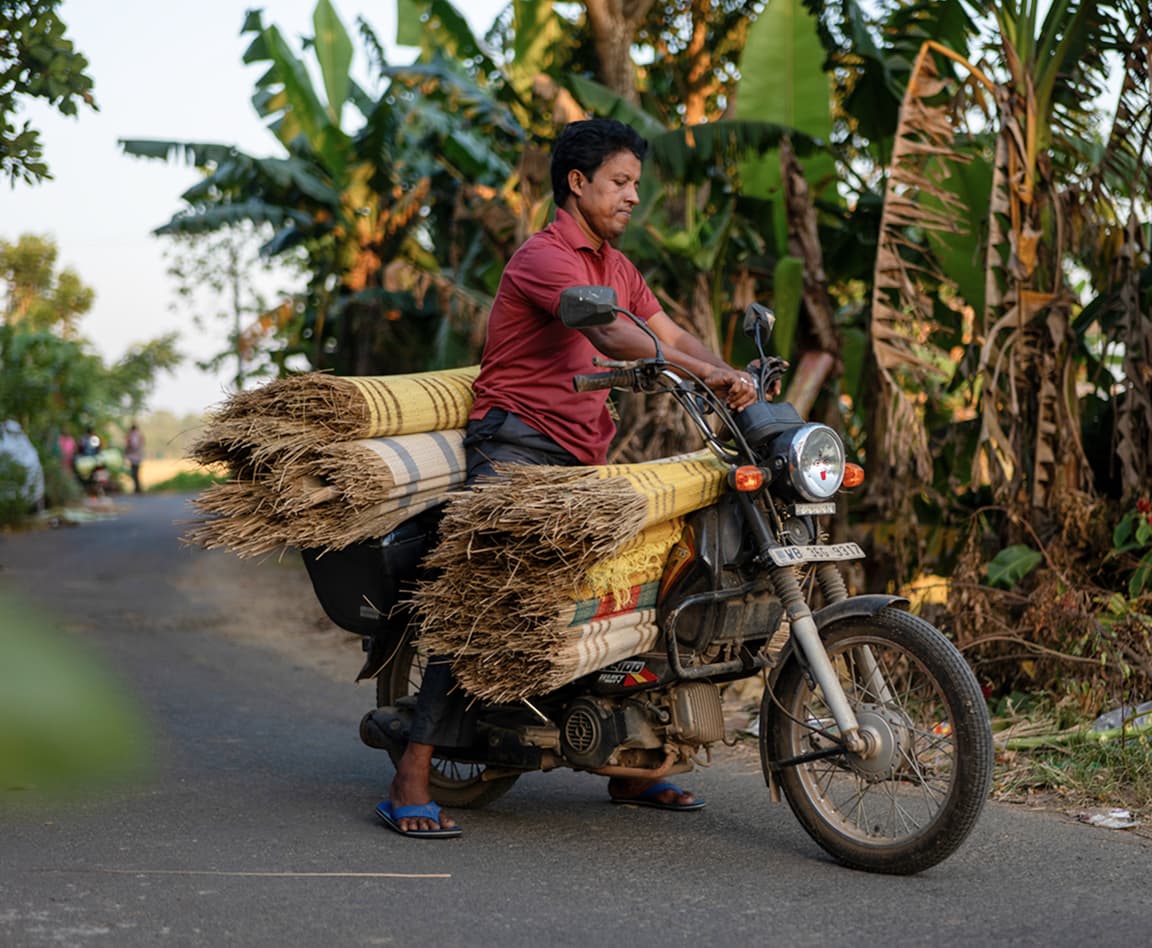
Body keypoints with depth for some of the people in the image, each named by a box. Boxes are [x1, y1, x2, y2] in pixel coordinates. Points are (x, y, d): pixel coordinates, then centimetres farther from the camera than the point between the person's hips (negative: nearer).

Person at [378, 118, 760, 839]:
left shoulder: (616, 265, 20)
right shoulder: (545, 256, -10)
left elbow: (671, 334, 13)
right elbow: (608, 333, -26)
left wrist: (739, 383, -5)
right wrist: (707, 373, -36)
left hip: (585, 456, 9)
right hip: (516, 446, -9)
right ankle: (412, 778, -18)